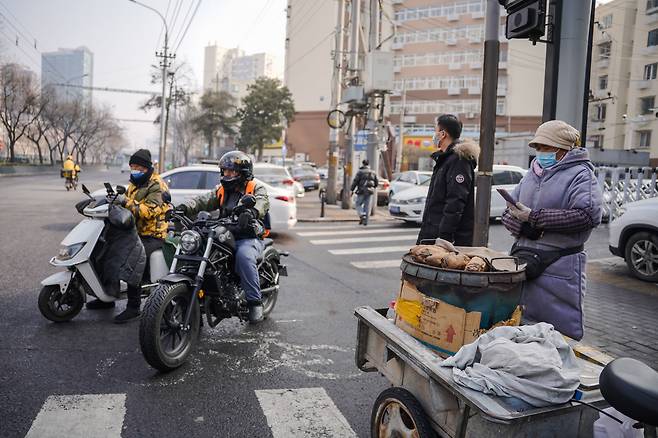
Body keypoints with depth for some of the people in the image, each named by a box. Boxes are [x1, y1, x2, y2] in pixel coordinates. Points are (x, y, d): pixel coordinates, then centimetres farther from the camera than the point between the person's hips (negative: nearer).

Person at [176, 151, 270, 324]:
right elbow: (203, 201, 4)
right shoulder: (222, 190, 20)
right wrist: (185, 207, -17)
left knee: (244, 255, -36)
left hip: (249, 238, -5)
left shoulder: (256, 188, 4)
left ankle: (255, 302, -25)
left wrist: (251, 211, -43)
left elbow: (262, 203, -19)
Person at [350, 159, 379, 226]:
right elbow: (376, 182, 15)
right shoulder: (373, 172, 10)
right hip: (369, 191, 5)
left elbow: (355, 181, -10)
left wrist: (351, 190, -4)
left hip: (362, 191, -4)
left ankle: (362, 215, -17)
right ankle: (365, 221, 7)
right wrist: (374, 188, 33)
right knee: (367, 206, 9)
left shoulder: (360, 171, -6)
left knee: (358, 204, 7)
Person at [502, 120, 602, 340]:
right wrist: (525, 227, -13)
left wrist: (534, 217, -20)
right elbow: (508, 213, 10)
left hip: (559, 267, -6)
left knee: (560, 333, 1)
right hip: (524, 258, 6)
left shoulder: (580, 174, -5)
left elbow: (588, 215, -21)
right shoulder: (532, 174, 15)